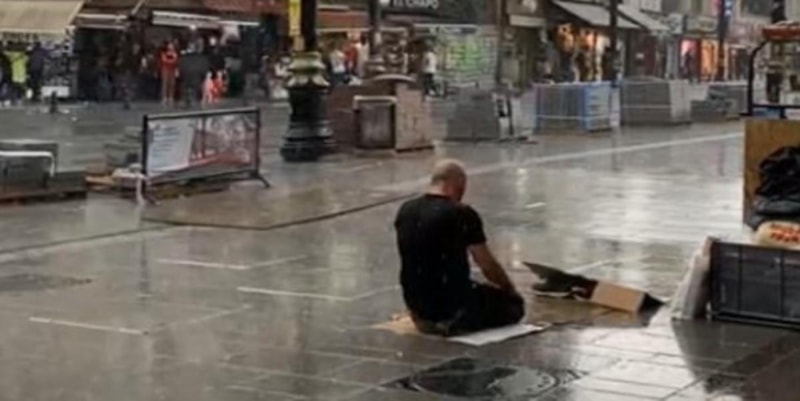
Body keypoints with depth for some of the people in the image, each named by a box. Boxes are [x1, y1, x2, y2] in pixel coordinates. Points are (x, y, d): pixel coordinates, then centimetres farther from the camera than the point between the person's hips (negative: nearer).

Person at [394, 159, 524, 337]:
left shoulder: (405, 211, 4)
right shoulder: (461, 214, -14)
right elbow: (488, 266, -7)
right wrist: (510, 289, 11)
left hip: (416, 304, 7)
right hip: (450, 303, -7)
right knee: (514, 304, 12)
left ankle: (428, 319, 9)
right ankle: (457, 322, -8)